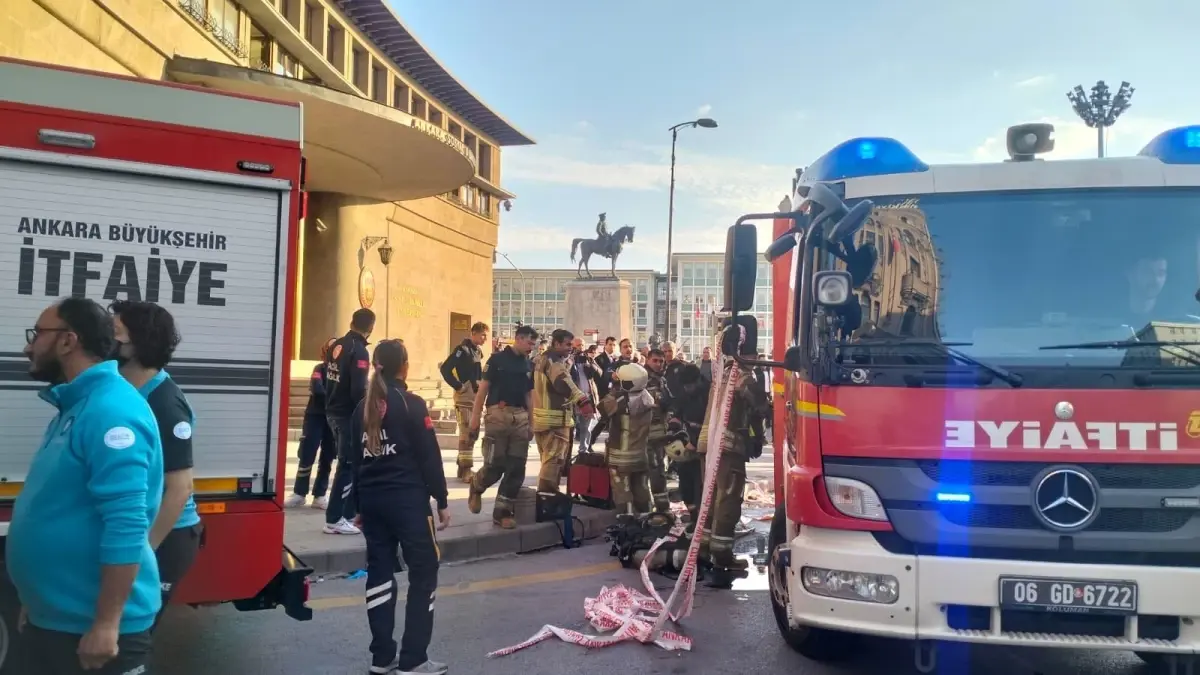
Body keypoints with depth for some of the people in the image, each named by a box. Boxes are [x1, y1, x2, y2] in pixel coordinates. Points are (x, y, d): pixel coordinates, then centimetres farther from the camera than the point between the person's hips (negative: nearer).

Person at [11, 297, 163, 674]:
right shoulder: (75, 406, 11)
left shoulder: (112, 412, -21)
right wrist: (34, 602, 21)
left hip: (91, 627, -9)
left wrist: (106, 625, -26)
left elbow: (126, 528, -27)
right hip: (50, 618, 9)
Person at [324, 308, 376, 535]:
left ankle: (347, 512, 22)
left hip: (333, 412, 9)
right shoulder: (359, 351, -17)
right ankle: (334, 519, -1)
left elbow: (327, 378, 14)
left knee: (348, 463, 16)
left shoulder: (337, 345, 8)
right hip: (349, 414, -9)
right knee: (348, 465, -3)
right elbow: (358, 390, -22)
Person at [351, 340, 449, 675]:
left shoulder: (362, 408, 10)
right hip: (408, 499, -6)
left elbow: (355, 460, 14)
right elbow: (429, 457, -10)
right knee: (424, 573, 0)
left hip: (372, 500, 7)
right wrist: (441, 501, -3)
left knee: (379, 571, 10)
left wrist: (359, 505, 22)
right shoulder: (412, 404, -9)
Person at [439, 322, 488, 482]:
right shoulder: (462, 349, -12)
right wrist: (458, 386, -17)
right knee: (466, 434, -8)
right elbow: (445, 368, -20)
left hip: (476, 398, 9)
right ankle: (466, 470, -5)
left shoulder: (478, 351, 14)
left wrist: (480, 386, 7)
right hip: (464, 398, -9)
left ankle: (463, 466, 22)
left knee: (473, 434, 13)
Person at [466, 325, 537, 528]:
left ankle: (502, 511, 9)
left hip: (520, 417, 5)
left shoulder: (529, 365, 15)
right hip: (498, 414, -5)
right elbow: (483, 388, -2)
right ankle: (475, 487, 25)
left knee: (516, 468, 1)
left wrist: (531, 423, 14)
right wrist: (475, 416, -8)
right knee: (494, 465, -7)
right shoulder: (497, 359, -1)